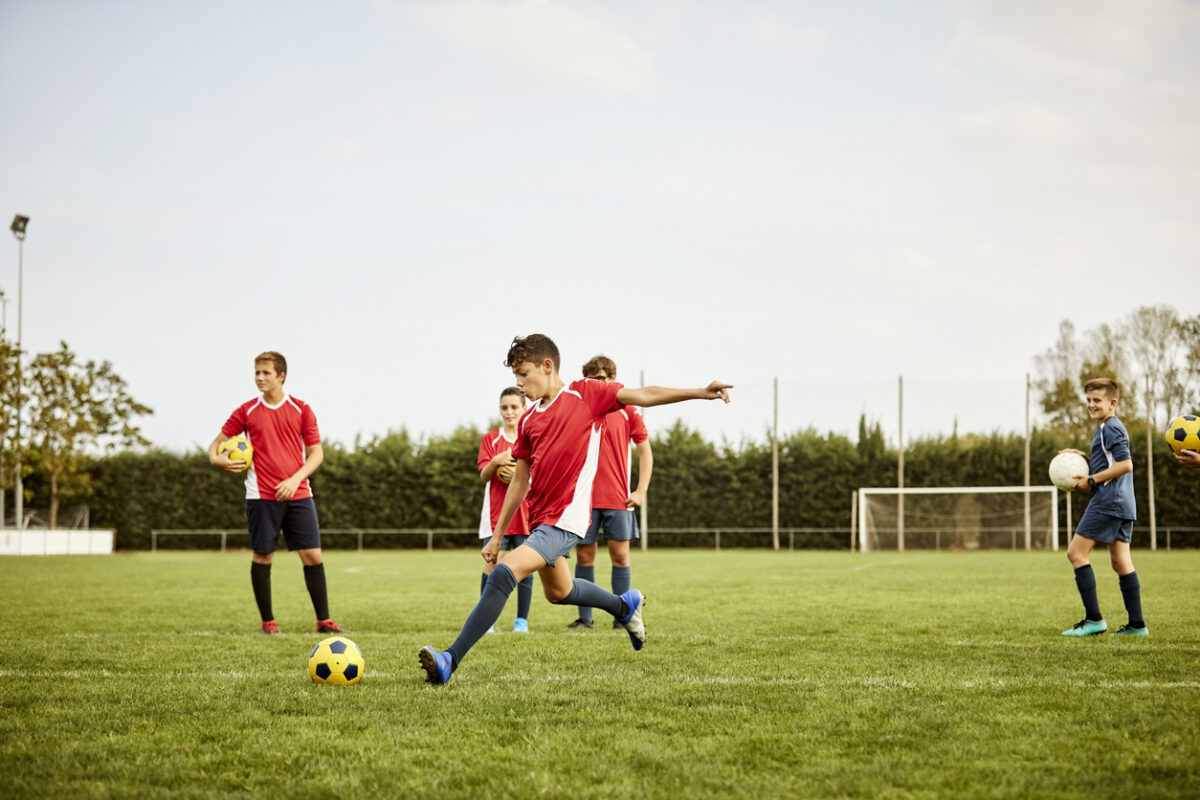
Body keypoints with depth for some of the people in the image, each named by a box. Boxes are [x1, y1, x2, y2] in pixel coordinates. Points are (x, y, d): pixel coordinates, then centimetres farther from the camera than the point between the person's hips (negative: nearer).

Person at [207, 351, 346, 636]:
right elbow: (218, 441, 11)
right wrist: (216, 458, -13)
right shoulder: (246, 411, 5)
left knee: (313, 555, -3)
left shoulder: (301, 410, 4)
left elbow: (316, 452, 3)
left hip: (298, 494, 0)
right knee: (262, 557, 1)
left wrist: (295, 480, -11)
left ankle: (323, 620, 5)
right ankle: (268, 622, 13)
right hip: (261, 496, 0)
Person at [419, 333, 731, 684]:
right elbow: (520, 481, 16)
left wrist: (700, 392, -17)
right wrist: (497, 535, 16)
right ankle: (626, 605, 50)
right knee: (558, 592, 25)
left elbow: (645, 396, -7)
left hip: (565, 520, -8)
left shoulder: (584, 393, -4)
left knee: (504, 573, -23)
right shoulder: (528, 420, 11)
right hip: (540, 518, 8)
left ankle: (451, 660, -24)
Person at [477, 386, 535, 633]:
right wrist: (496, 461, -22)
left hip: (525, 512, 1)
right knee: (491, 566, -6)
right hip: (496, 512, 0)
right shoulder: (490, 439, 6)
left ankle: (522, 620, 7)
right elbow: (484, 476, -2)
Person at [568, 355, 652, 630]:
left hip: (618, 498, -1)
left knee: (620, 555, -2)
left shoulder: (626, 411, 4)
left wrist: (641, 491, -1)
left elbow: (645, 451, 8)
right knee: (584, 556, 1)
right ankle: (584, 618, 9)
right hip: (584, 497, 1)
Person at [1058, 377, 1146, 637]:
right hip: (1123, 505, 10)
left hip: (1107, 502, -10)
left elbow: (1125, 464, -20)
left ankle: (1093, 618, -10)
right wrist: (1083, 458, 16)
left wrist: (1091, 480, -15)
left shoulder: (1110, 428, -11)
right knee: (1120, 561, 8)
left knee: (1076, 552, -7)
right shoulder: (1112, 428, 21)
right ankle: (1137, 624, 6)